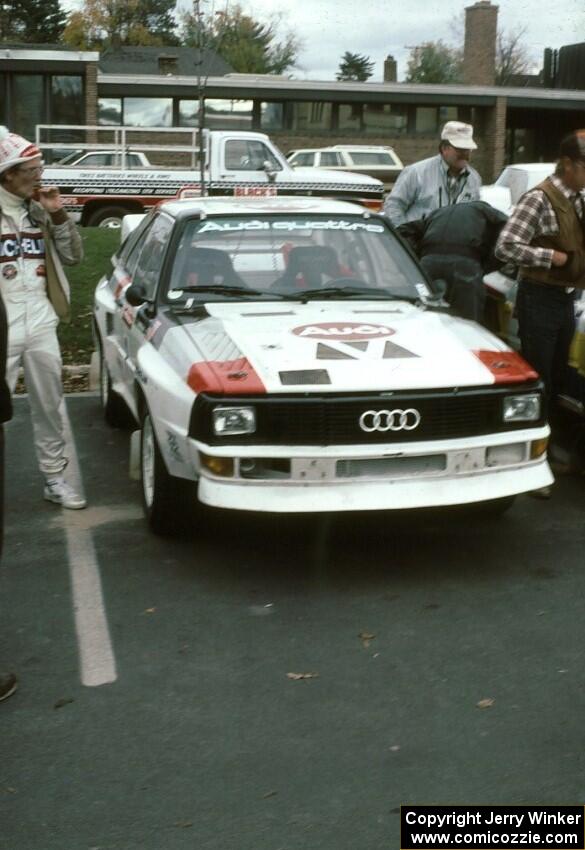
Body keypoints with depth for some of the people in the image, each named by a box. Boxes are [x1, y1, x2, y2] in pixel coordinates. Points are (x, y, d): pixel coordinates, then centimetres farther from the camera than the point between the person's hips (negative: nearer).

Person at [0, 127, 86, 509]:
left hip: (41, 324, 5)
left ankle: (55, 478, 26)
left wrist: (59, 215, -3)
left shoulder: (39, 210, 8)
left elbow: (73, 256, 9)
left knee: (50, 406, 13)